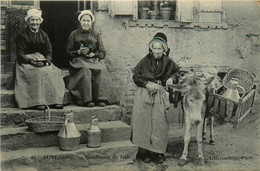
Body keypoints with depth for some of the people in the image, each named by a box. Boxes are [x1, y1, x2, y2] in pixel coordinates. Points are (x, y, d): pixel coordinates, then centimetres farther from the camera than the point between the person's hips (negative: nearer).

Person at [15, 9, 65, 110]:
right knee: (39, 73, -34)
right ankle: (38, 102, -36)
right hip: (26, 62, -4)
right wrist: (32, 60, -21)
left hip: (43, 62, 4)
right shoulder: (22, 35, 4)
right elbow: (20, 54, -4)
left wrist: (46, 61, -11)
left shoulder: (44, 35, 18)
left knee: (54, 72, -25)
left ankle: (55, 101, -27)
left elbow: (49, 52, 12)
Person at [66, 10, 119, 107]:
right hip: (79, 61, -1)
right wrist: (79, 52, -8)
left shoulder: (96, 35, 19)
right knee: (85, 70, -35)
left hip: (94, 60, 1)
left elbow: (103, 53, 11)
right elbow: (68, 52, 10)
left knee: (101, 70, -32)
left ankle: (102, 99, -34)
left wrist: (94, 54, -9)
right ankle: (87, 100, -38)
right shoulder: (74, 35, 14)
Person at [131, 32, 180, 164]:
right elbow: (136, 77, 4)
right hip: (144, 94, 0)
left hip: (160, 95, 0)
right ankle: (146, 152, 7)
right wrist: (148, 84, -9)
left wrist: (172, 79, -3)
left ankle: (158, 152, 6)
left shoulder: (168, 62, 5)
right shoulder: (145, 61, 3)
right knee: (144, 122, -3)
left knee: (159, 123, -5)